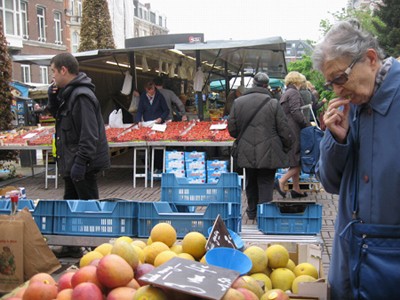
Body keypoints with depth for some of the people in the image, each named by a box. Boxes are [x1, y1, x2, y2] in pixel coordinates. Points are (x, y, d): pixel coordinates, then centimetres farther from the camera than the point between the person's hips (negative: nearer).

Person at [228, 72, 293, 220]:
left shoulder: (238, 102, -2)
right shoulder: (273, 103, -10)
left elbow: (232, 129, 4)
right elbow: (284, 130, -7)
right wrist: (285, 148, 9)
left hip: (247, 153, 3)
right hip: (268, 153, -3)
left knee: (251, 183, 20)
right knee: (266, 183, 5)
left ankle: (252, 211, 36)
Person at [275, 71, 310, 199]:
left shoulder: (284, 94, 20)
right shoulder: (294, 93, -8)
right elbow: (296, 113, -18)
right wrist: (307, 124, -10)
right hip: (293, 131, -9)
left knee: (296, 161, 12)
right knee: (298, 161, -5)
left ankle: (296, 189, 14)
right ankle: (281, 182, -12)